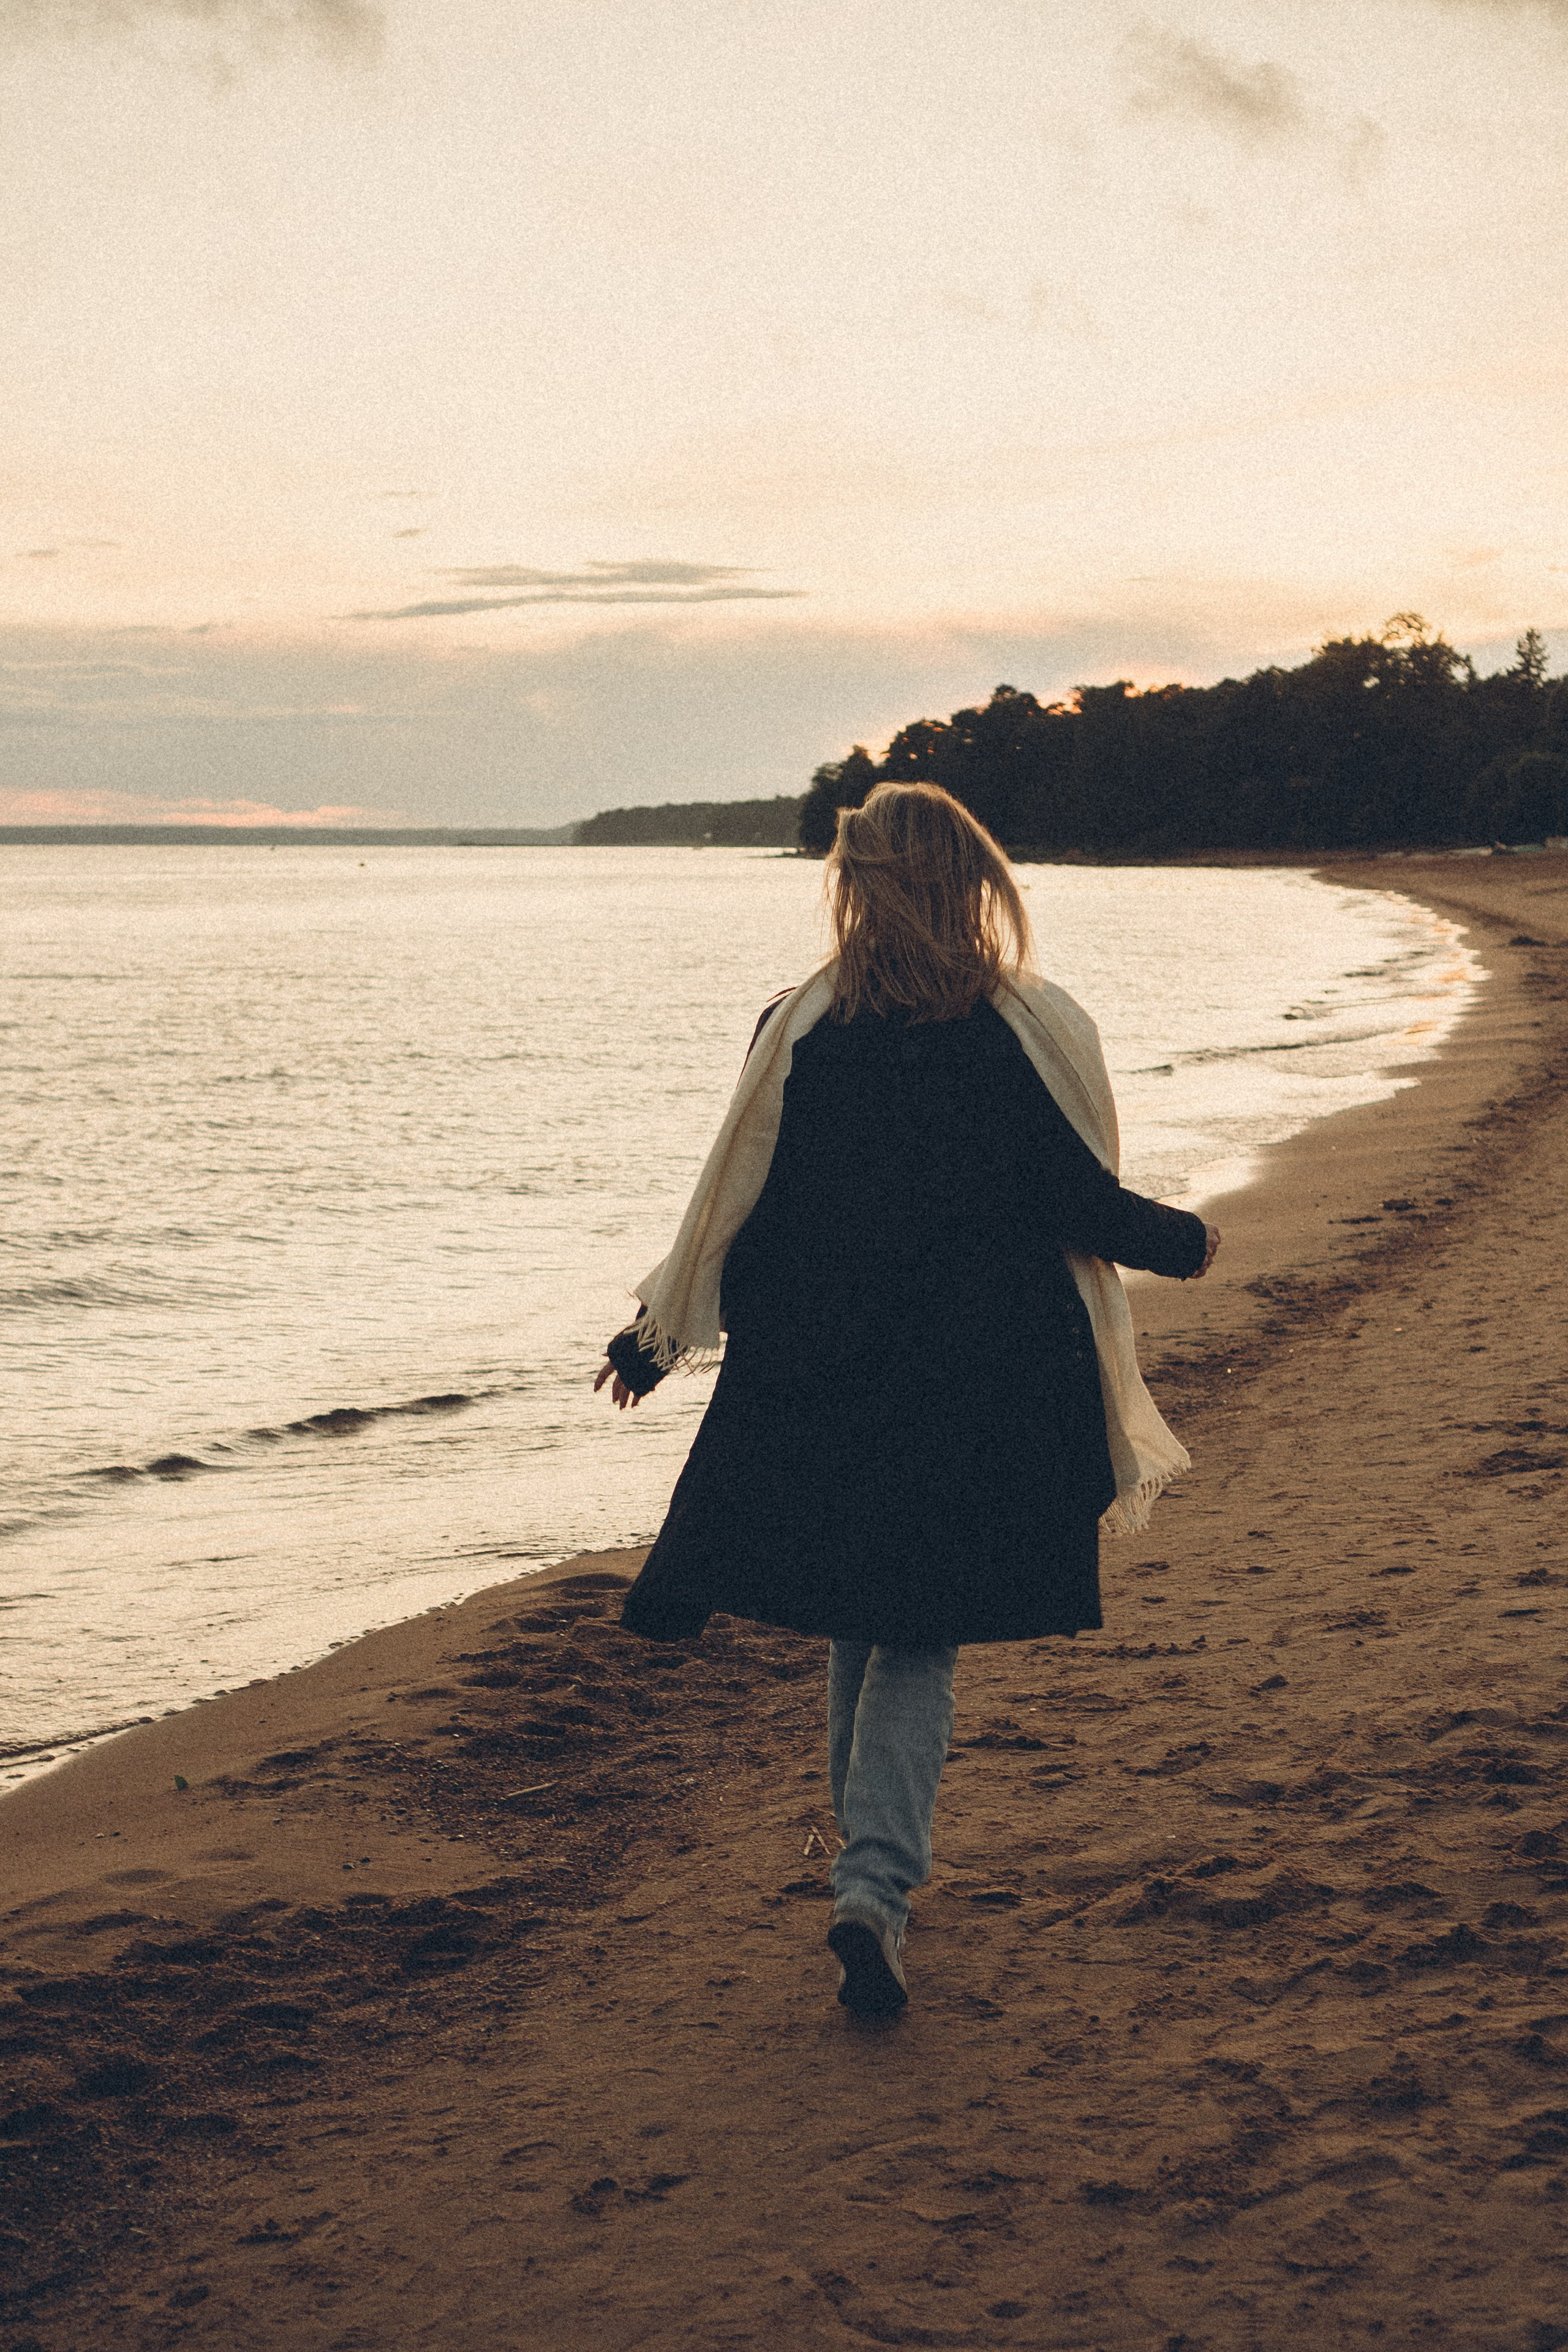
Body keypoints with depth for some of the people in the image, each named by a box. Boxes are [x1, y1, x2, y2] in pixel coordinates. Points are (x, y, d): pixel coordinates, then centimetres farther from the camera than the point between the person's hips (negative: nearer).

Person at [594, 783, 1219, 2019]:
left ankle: (880, 1863, 33)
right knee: (917, 1646, 7)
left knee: (859, 1628, 20)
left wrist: (655, 1338, 12)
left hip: (821, 1382, 1)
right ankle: (874, 1886, -10)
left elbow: (734, 1210, -1)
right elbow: (1088, 1211, -6)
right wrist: (1186, 1243, 15)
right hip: (983, 1391, -1)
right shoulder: (1038, 1033, -7)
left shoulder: (798, 1032, -4)